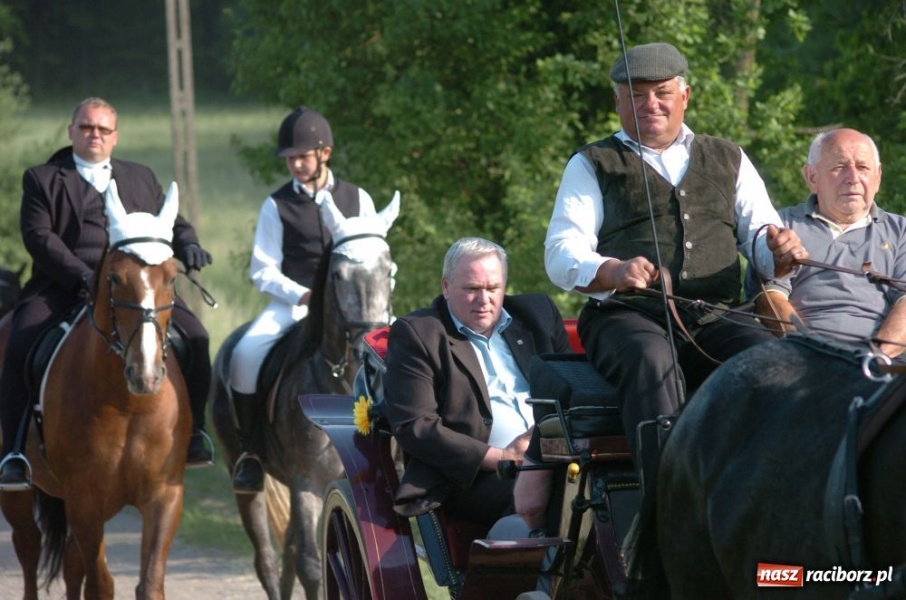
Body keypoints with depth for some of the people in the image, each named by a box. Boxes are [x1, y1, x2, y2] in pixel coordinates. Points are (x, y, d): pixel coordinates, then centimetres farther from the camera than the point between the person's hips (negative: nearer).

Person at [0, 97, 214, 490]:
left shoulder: (142, 179, 26)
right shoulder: (42, 179, 12)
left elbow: (171, 225, 22)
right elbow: (38, 236, -1)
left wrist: (187, 245, -4)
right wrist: (82, 277, -16)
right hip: (63, 287, -2)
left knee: (194, 337, -18)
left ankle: (191, 433, -4)